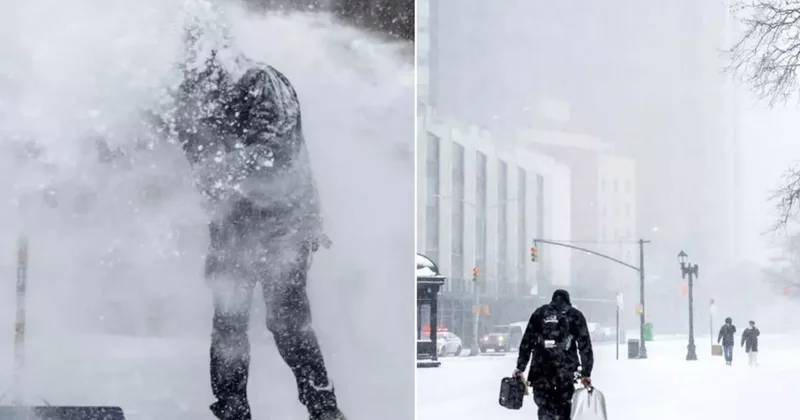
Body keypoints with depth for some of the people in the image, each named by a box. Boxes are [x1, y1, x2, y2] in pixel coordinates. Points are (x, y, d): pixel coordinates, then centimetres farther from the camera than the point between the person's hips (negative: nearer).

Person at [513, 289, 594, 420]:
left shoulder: (539, 313, 13)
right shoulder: (576, 316, 10)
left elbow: (526, 342, 10)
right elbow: (585, 345, 5)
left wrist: (520, 367, 12)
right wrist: (586, 373, 6)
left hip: (541, 367, 1)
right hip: (566, 369, 0)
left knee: (543, 402, 4)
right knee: (564, 404, 11)